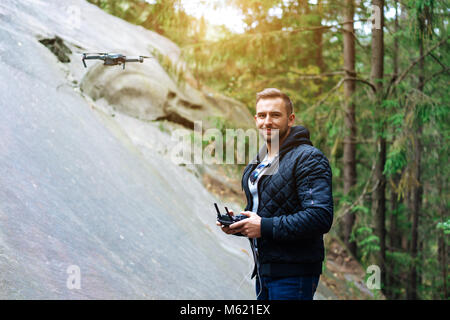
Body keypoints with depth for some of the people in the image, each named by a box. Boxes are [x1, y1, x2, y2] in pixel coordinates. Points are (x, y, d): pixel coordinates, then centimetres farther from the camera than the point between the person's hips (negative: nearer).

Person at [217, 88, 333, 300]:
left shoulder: (309, 159, -12)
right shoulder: (257, 164, 17)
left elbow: (321, 217, -23)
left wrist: (264, 226, -21)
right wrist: (237, 223, 5)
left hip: (293, 274, -8)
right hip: (263, 272, 9)